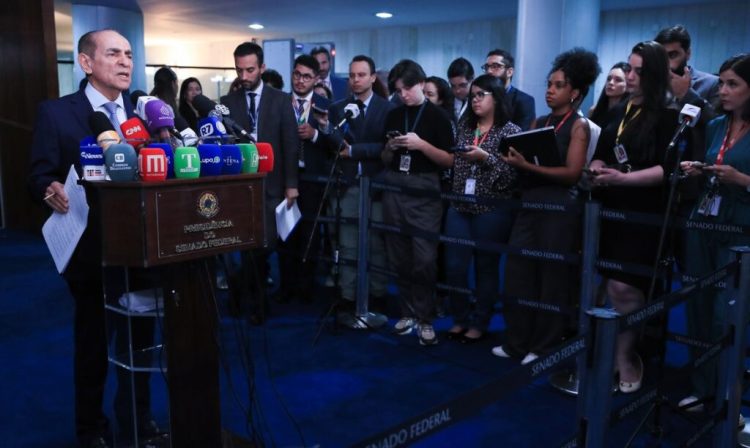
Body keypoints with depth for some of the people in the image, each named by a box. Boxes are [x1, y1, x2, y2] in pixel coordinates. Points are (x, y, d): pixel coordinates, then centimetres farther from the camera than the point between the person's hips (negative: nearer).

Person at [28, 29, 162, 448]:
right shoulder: (56, 112, -5)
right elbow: (40, 176, -9)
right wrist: (53, 190, -30)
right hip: (91, 249, -3)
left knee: (140, 335, 15)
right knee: (93, 341, 12)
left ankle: (137, 414, 37)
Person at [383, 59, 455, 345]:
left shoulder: (437, 116, 0)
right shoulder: (393, 116, 12)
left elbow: (449, 160, -3)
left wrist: (421, 144, -15)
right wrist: (390, 148, -4)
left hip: (425, 190, -4)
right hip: (394, 188, 5)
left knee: (424, 259, -9)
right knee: (399, 258, 6)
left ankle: (425, 319, 2)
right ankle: (408, 313, 18)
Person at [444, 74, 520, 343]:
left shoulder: (510, 131, -4)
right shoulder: (464, 126, 11)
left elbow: (513, 174, -11)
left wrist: (486, 157, -20)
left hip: (492, 210, -5)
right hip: (459, 206, 5)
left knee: (486, 267, 6)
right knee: (454, 265, 3)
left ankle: (480, 323, 19)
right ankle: (460, 319, 21)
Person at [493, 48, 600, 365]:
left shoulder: (579, 125, -3)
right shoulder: (538, 122, 14)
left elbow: (572, 173, -13)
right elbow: (524, 162, 13)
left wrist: (527, 165, -19)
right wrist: (515, 159, -10)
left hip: (560, 208, -6)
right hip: (530, 204, 6)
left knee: (552, 278, 3)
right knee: (518, 274, 6)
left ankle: (545, 348, 15)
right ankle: (518, 343, 19)